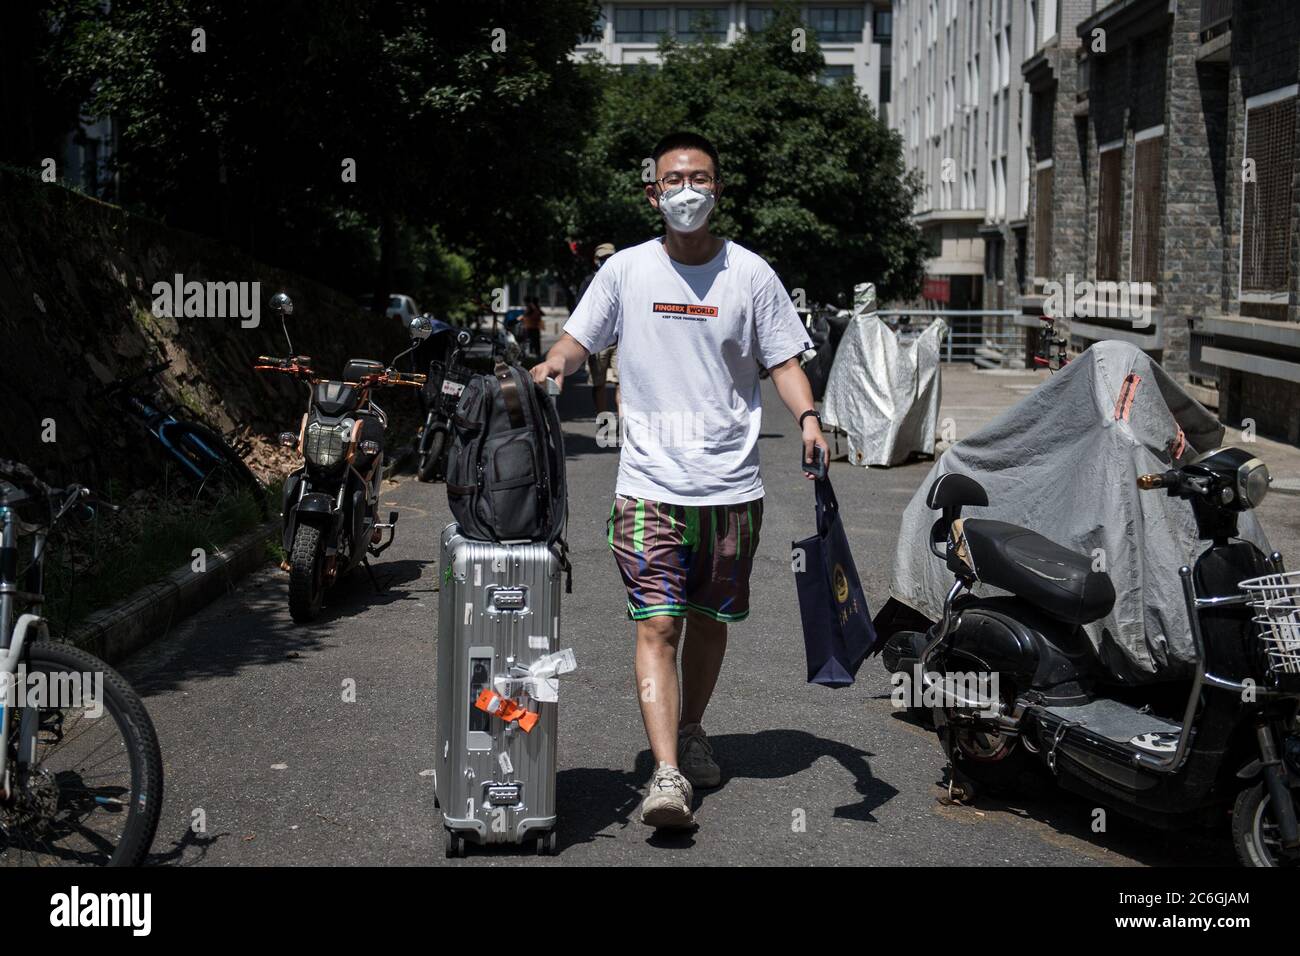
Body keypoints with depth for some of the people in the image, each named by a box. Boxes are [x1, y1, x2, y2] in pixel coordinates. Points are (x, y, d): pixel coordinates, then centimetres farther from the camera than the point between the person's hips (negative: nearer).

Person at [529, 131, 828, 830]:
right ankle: (667, 772, -16)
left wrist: (807, 417, -13)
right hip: (649, 484, -1)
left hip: (731, 485, 1)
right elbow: (579, 339, 12)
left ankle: (691, 732, 35)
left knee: (710, 620, 13)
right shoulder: (625, 270, 4)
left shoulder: (750, 274, 3)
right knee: (657, 625, -11)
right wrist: (552, 366, -10)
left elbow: (783, 359, 4)